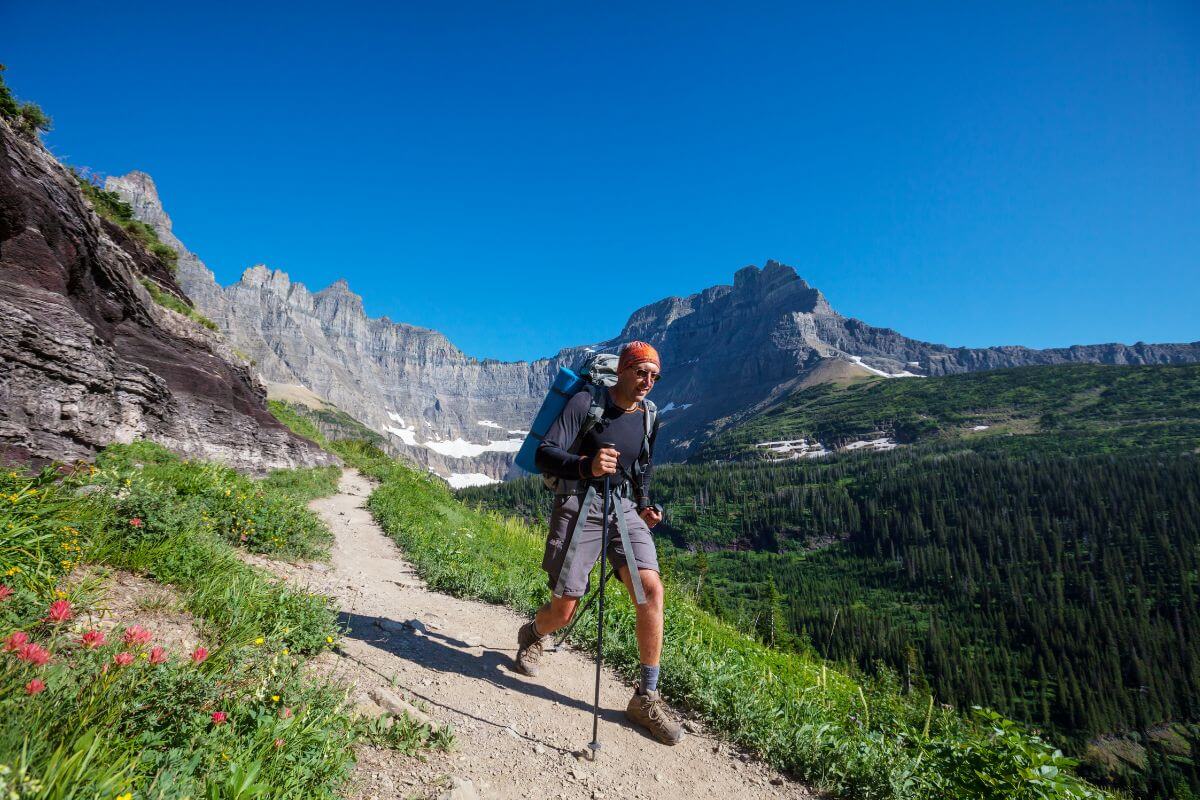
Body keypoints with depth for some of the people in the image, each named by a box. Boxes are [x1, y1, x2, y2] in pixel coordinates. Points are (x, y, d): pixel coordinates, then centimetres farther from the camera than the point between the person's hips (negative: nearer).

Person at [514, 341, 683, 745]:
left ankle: (647, 696, 1)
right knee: (563, 609, 0)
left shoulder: (649, 417, 7)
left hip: (624, 507, 5)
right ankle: (532, 634, 39)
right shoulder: (586, 402, -12)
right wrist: (586, 466, -39)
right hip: (579, 506, -4)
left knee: (651, 588, -15)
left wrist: (644, 505, 9)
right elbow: (545, 454, -21)